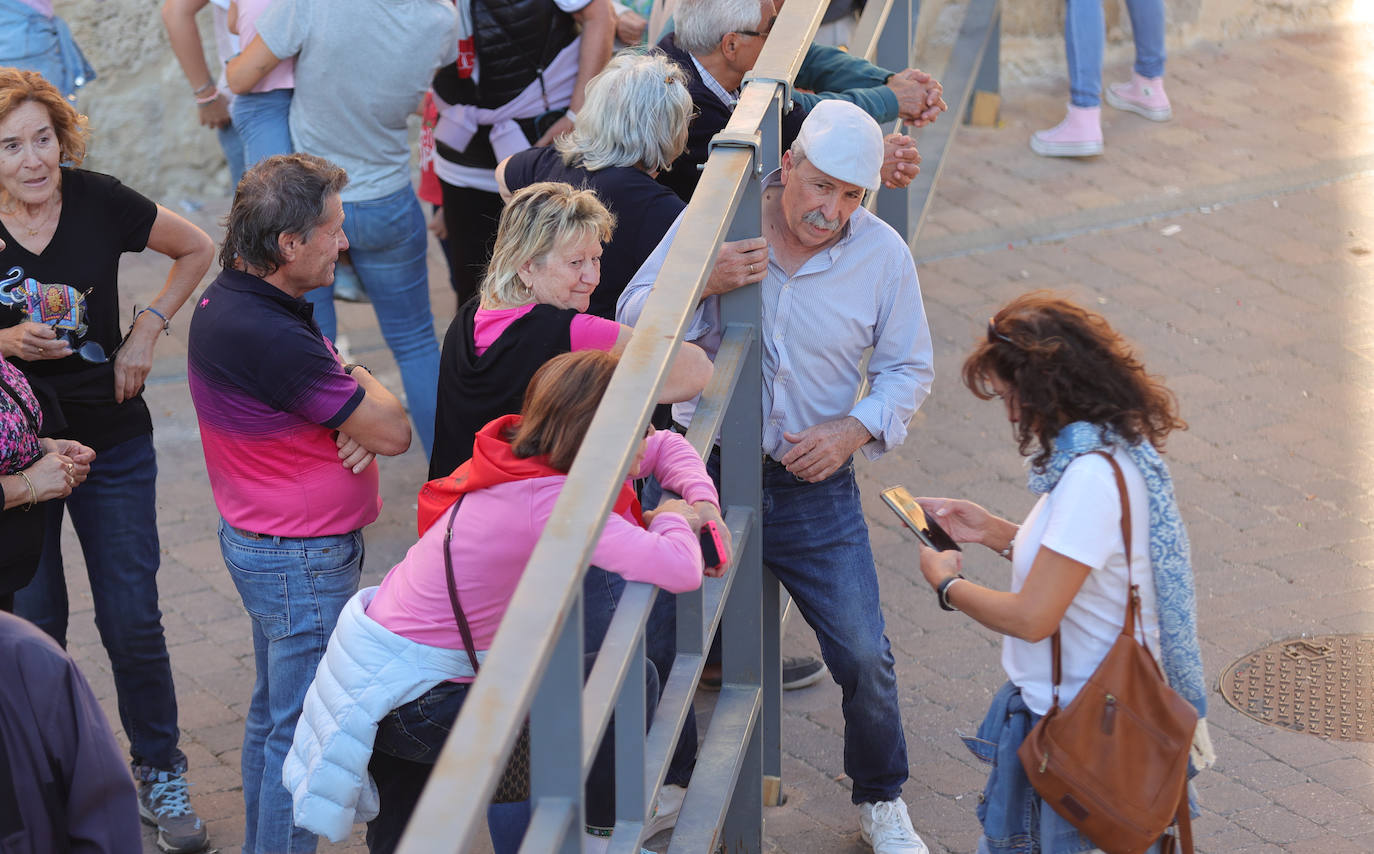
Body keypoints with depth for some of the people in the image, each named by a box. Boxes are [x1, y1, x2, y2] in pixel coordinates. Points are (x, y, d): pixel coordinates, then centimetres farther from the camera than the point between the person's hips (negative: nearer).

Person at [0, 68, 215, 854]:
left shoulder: (99, 202, -12)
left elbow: (197, 250, 6)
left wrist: (148, 332, -3)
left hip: (112, 441, 1)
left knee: (133, 619, 4)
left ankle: (161, 773, 23)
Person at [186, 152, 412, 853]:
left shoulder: (227, 300, 3)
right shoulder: (270, 338, -29)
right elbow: (393, 433, -22)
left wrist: (354, 424, -13)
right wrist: (361, 382, -1)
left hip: (258, 539, 11)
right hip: (301, 559, -11)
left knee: (273, 712, 22)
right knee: (301, 730, -1)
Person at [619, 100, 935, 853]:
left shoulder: (883, 255, -5)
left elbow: (909, 368, 5)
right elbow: (635, 315, -8)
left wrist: (854, 429, -12)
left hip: (814, 486, 0)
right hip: (704, 469, 0)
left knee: (863, 657, 0)